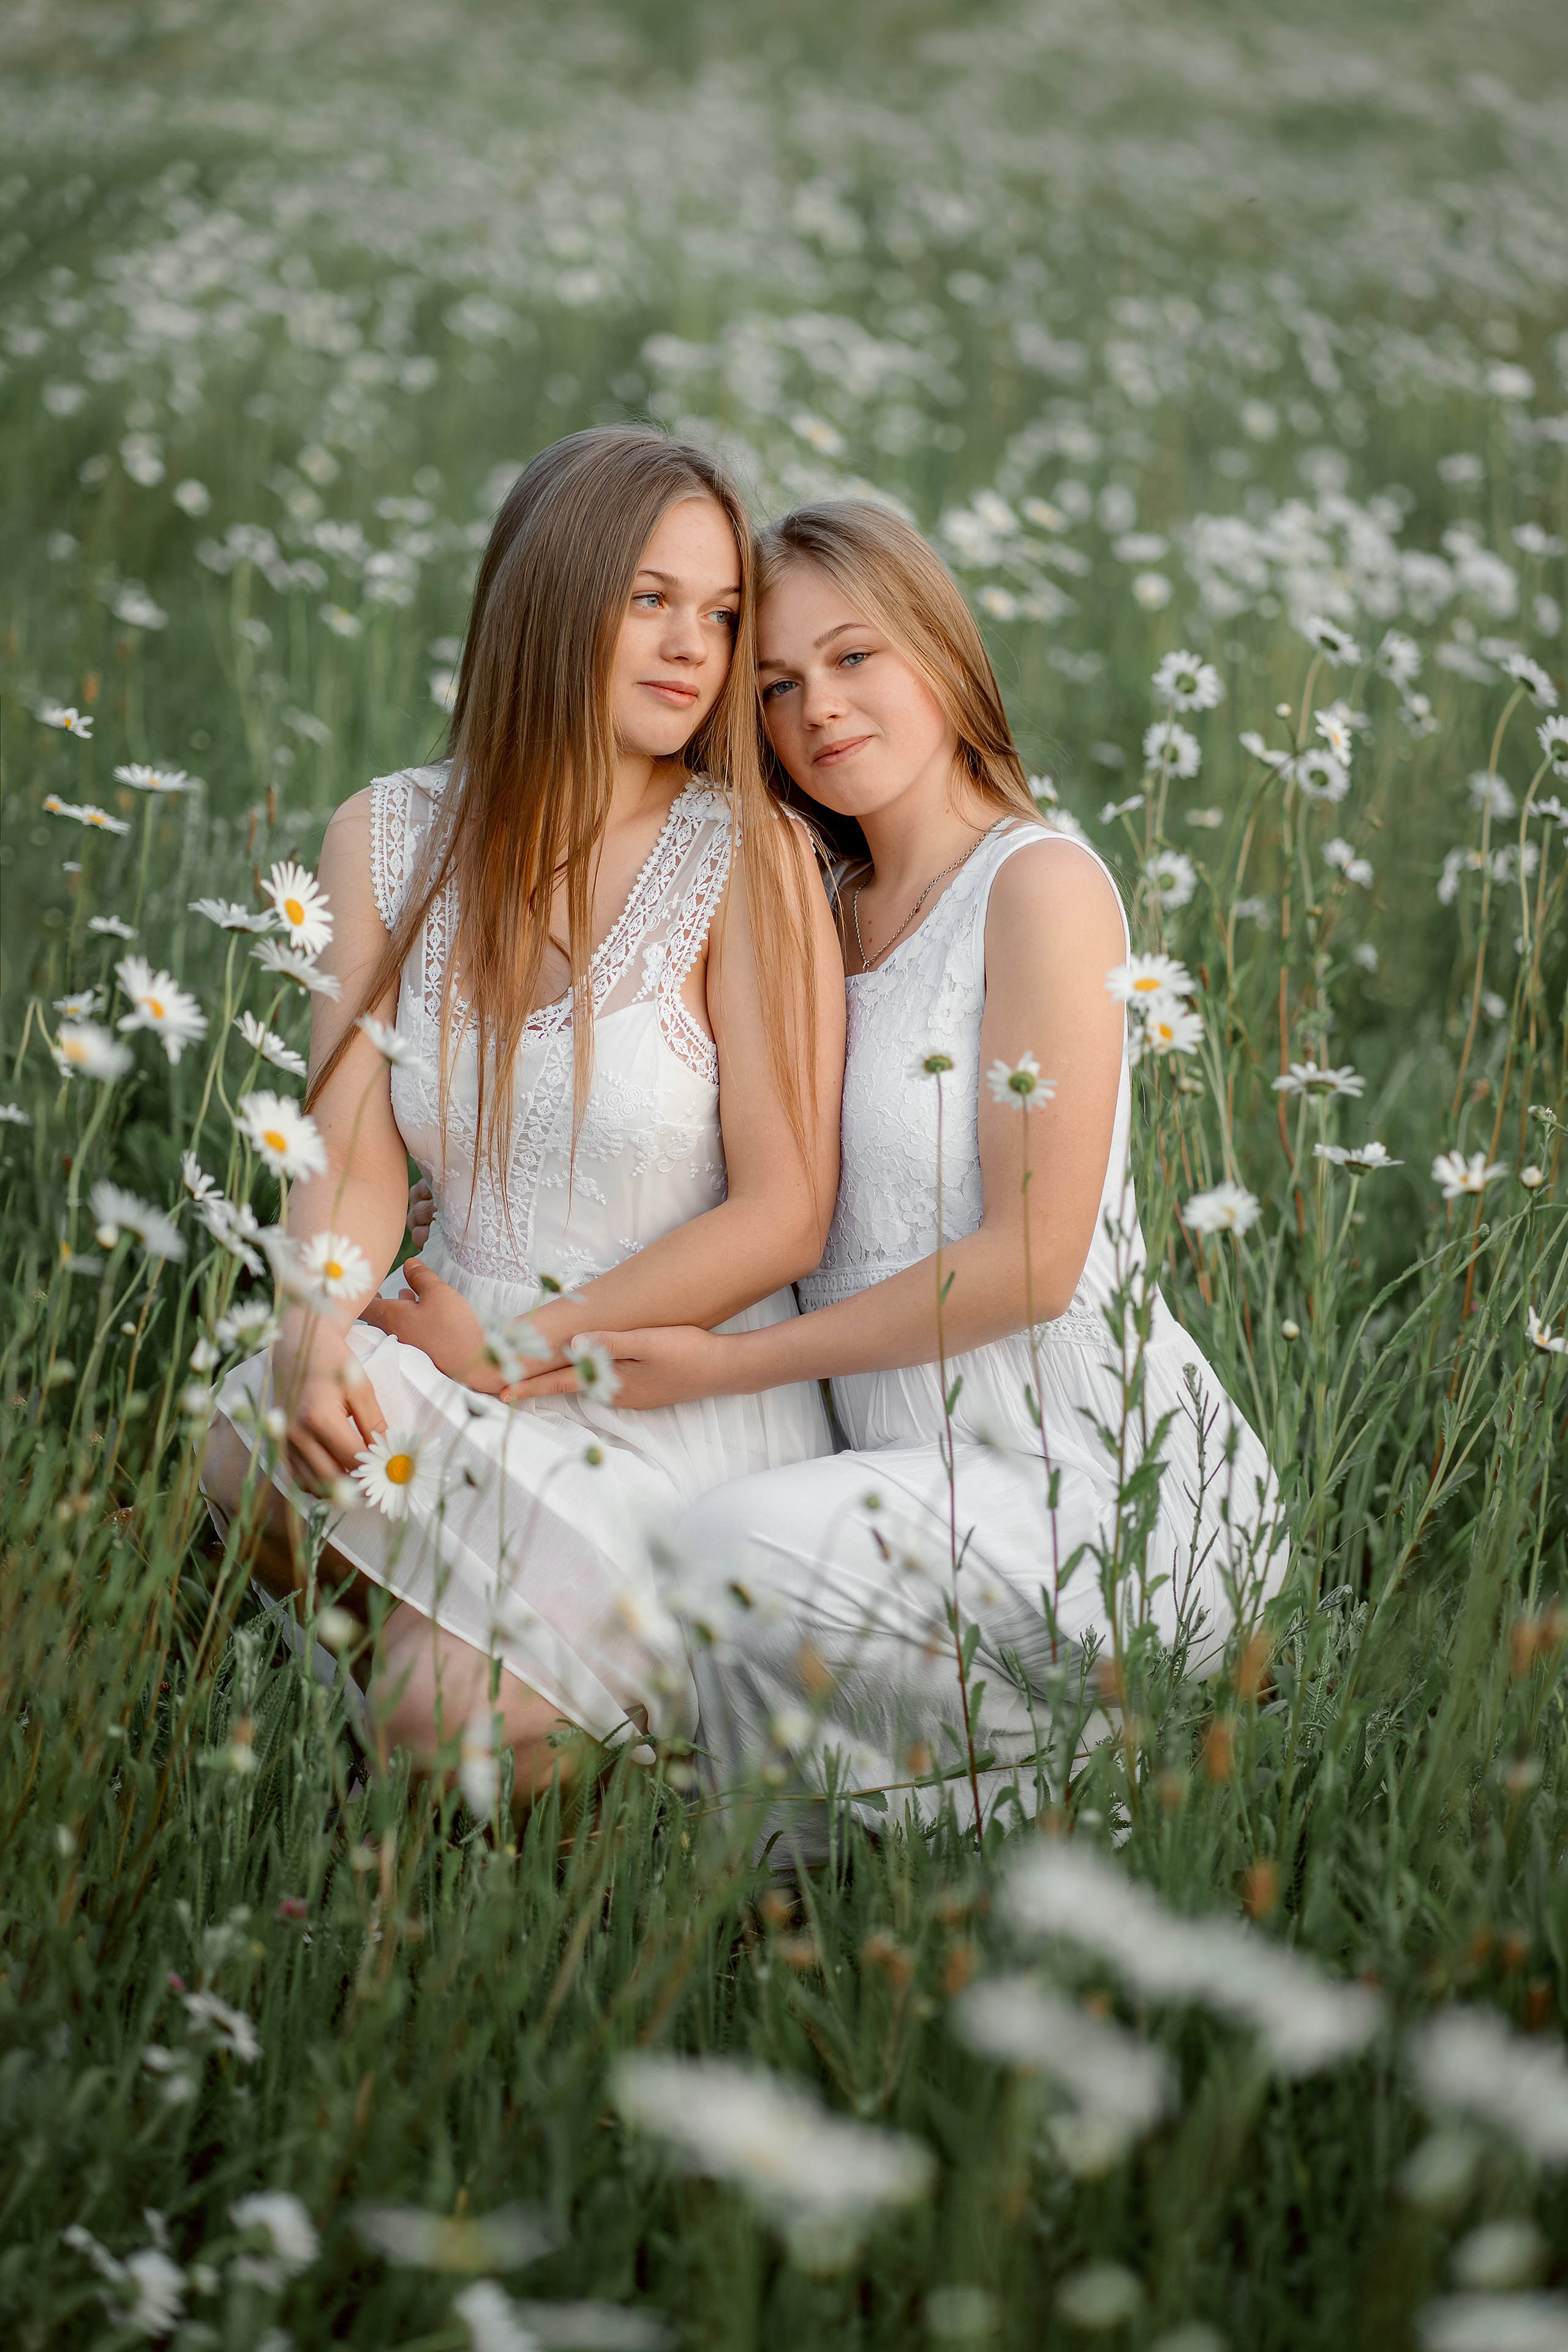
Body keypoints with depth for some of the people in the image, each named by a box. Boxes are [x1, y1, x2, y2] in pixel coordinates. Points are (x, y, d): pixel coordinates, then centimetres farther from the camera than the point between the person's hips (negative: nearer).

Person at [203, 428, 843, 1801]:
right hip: (458, 1362, 4)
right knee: (259, 1458, -28)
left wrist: (515, 1349, -14)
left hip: (680, 1396, -3)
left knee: (450, 1719, -24)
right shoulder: (388, 839, 3)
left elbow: (784, 1216, -10)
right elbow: (353, 1149, -4)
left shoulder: (749, 857, -10)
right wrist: (317, 1331, -25)